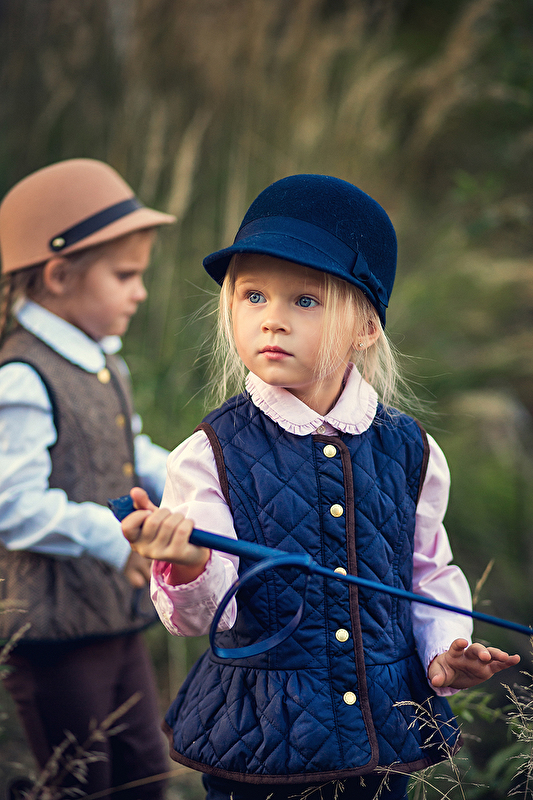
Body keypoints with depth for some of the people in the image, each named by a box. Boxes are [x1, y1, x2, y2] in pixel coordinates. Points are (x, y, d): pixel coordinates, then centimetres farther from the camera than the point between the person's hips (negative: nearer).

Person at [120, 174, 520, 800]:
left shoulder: (407, 450, 0)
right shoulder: (211, 452, -9)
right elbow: (210, 611, -17)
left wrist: (442, 655, -3)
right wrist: (186, 568, -37)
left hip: (386, 732, 3)